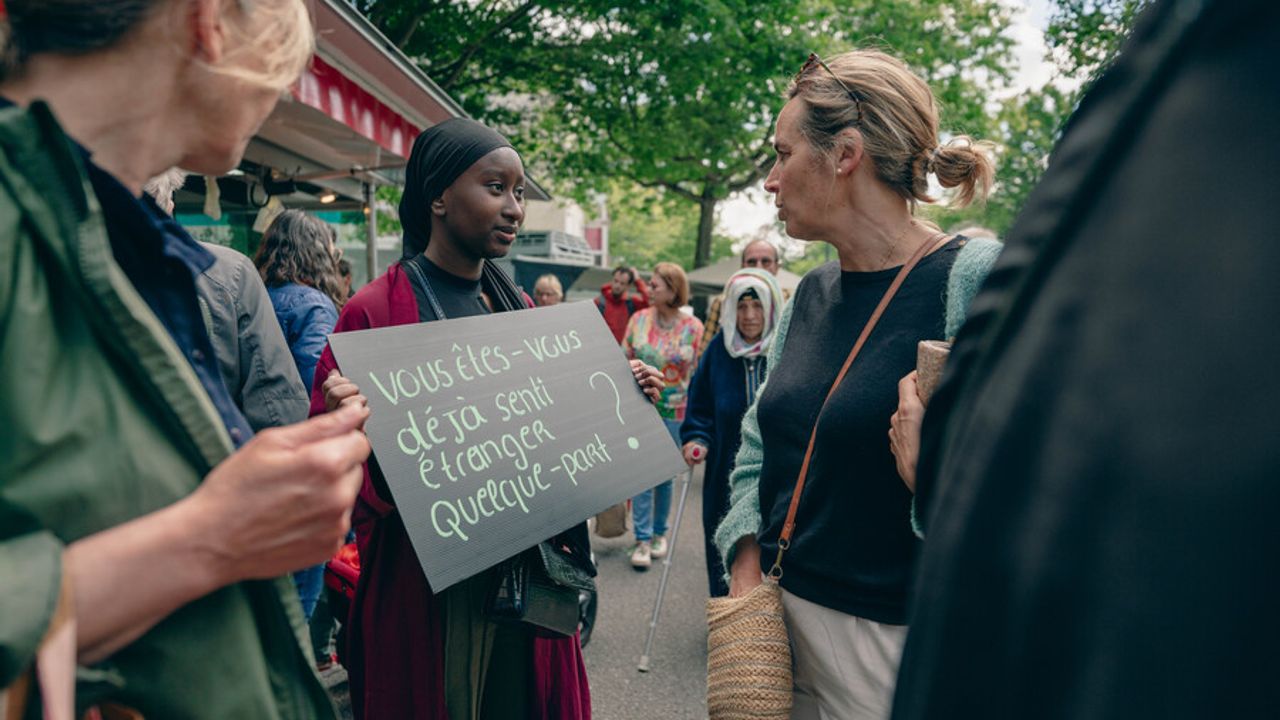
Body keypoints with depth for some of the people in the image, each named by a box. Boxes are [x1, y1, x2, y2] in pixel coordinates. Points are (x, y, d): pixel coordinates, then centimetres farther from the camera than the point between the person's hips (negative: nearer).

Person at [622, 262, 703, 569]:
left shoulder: (693, 327, -5)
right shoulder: (639, 319, -1)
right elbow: (625, 361, 6)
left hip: (675, 413, 0)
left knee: (665, 475, 10)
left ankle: (659, 532, 27)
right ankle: (642, 539, 4)